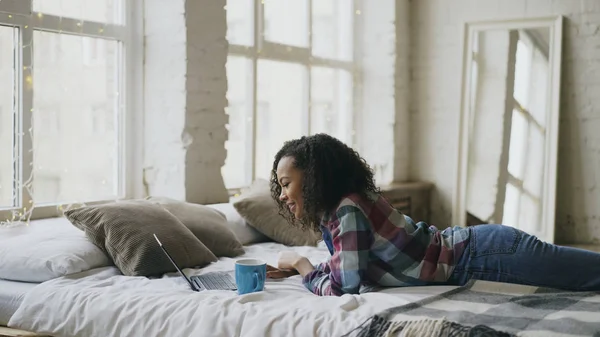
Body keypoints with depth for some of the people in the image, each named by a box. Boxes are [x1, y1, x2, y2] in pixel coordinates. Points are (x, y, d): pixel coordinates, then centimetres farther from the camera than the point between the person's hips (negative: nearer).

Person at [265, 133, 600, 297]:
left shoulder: (347, 209, -22)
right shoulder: (335, 209, 5)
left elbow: (346, 287, -23)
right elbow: (351, 262, 20)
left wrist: (301, 264, -8)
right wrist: (295, 268, 8)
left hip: (482, 254, -8)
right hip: (472, 246, 8)